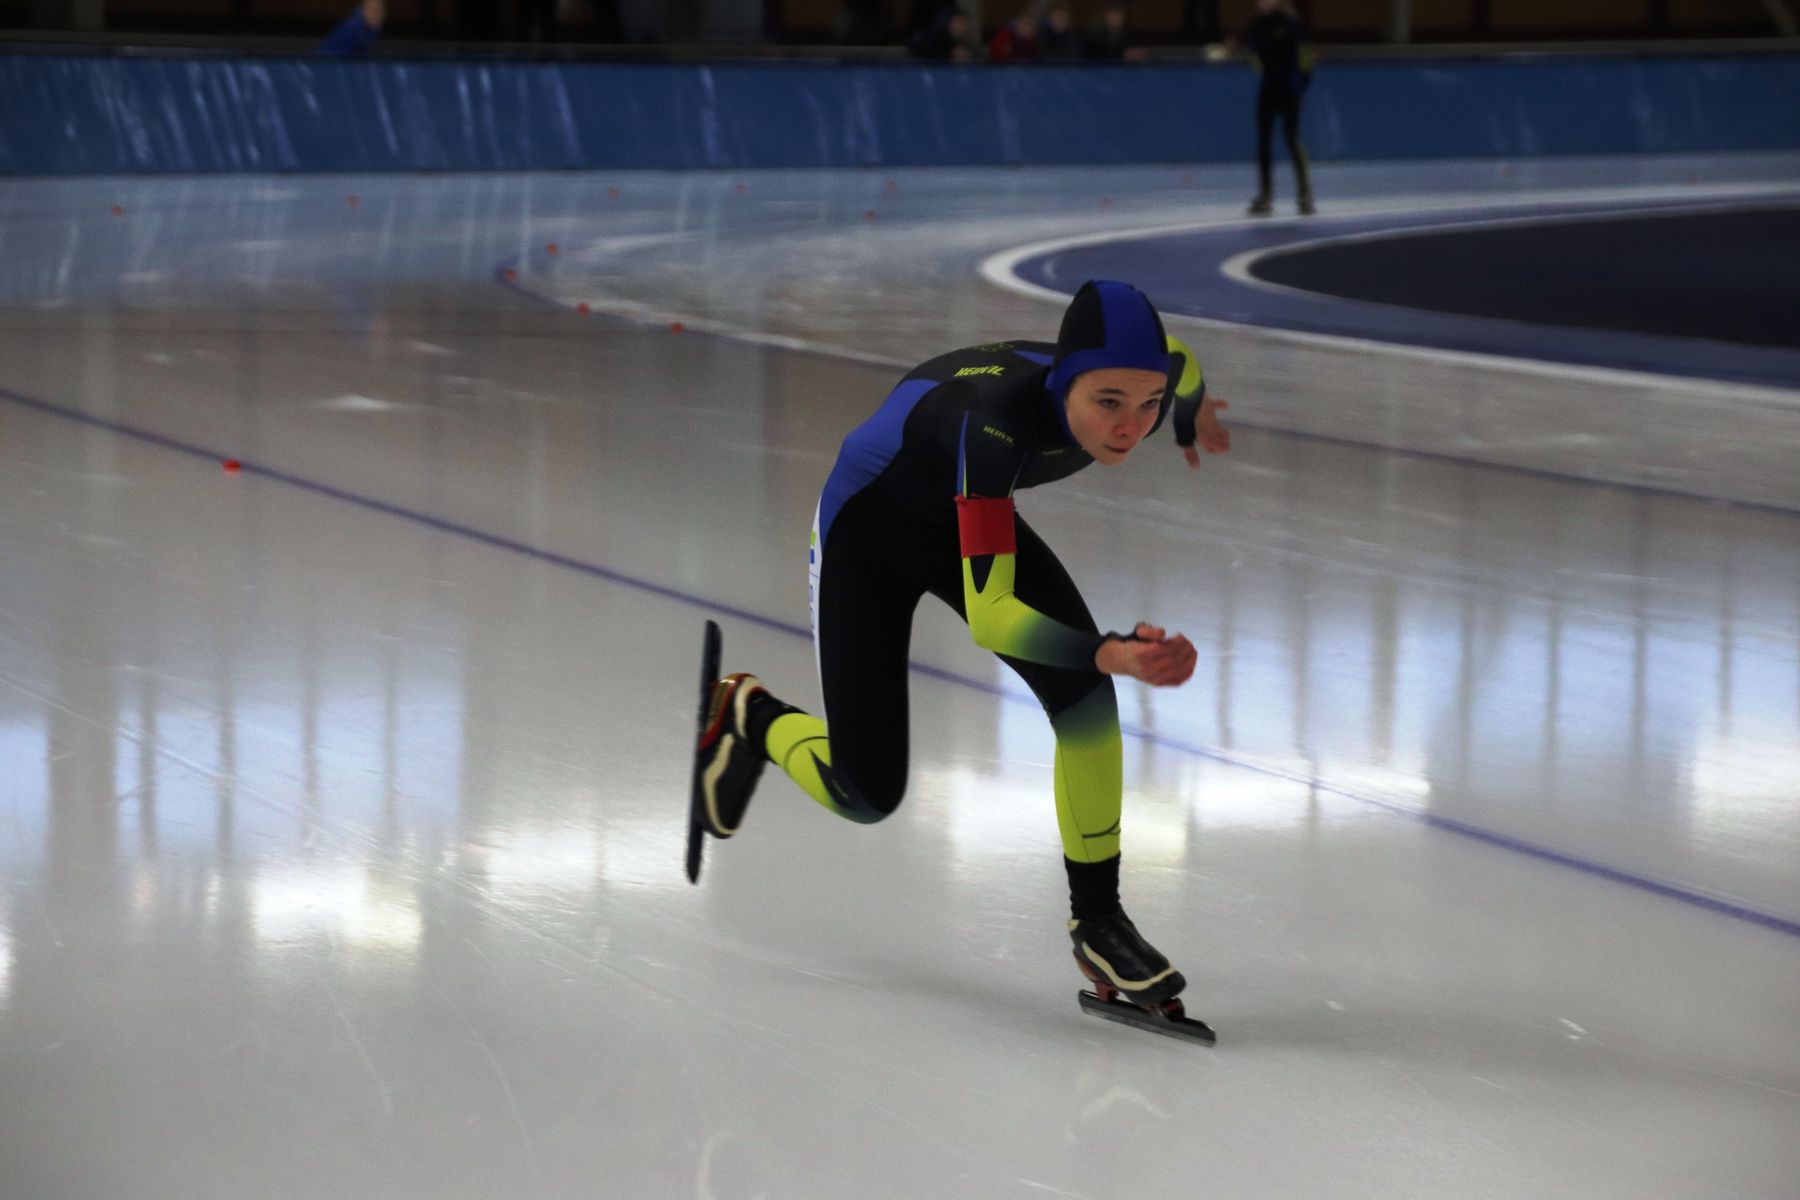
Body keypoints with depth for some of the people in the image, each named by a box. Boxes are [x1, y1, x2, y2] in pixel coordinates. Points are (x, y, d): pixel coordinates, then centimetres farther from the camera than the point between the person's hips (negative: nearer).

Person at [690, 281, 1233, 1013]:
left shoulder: (1150, 381, -26)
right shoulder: (996, 424, -45)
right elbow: (989, 613, -51)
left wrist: (1191, 418, 25)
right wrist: (1109, 654, -68)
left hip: (967, 514, 5)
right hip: (867, 531, -5)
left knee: (1084, 698, -19)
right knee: (868, 796, 0)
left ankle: (1097, 918, -3)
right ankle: (748, 715, 31)